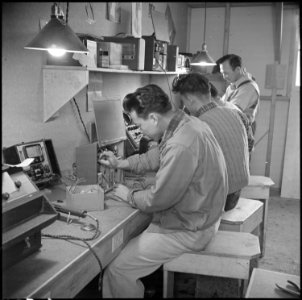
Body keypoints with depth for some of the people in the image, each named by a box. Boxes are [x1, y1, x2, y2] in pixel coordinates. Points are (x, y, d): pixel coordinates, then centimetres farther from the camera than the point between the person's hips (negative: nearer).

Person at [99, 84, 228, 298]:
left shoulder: (181, 146, -32)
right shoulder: (187, 123, 0)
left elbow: (158, 198, -23)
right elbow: (157, 156, 17)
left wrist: (129, 196, -5)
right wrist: (120, 164, 14)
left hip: (188, 230, -10)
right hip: (197, 216, 10)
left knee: (117, 271, -6)